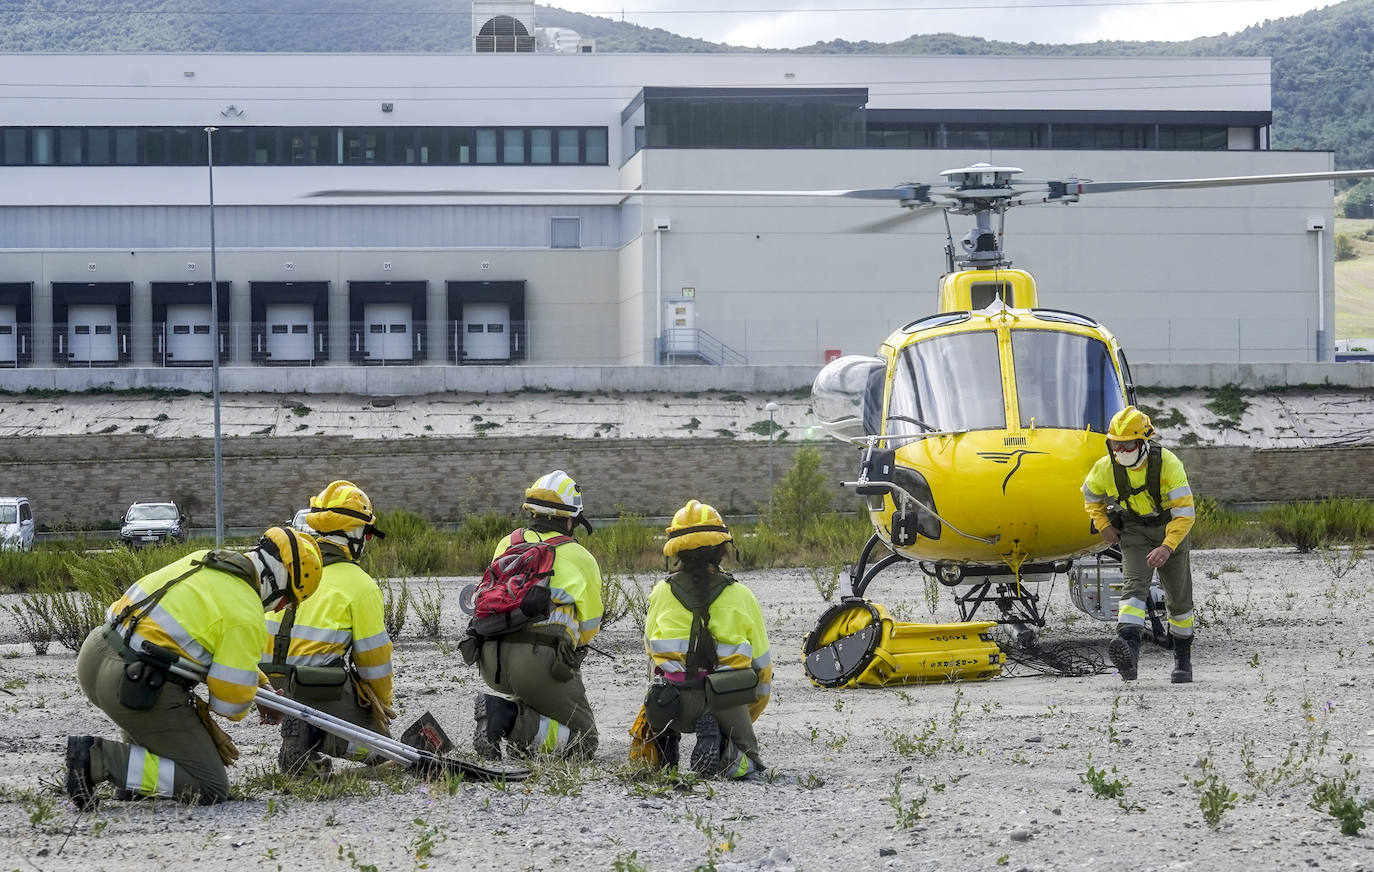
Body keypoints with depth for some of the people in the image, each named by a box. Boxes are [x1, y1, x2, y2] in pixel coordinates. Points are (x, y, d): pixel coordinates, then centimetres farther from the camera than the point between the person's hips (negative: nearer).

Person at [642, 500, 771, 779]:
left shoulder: (661, 593, 4)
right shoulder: (741, 596, 4)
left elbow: (651, 649, 17)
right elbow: (762, 664, 12)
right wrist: (746, 719, 27)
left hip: (675, 703, 1)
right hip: (728, 700, -1)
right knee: (748, 764, 20)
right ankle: (728, 758, -17)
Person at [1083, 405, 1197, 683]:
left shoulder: (1168, 464, -27)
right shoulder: (1106, 468, -16)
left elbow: (1184, 513, -27)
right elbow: (1091, 494, 9)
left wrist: (1167, 548, -37)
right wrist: (1103, 525, -3)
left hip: (1170, 529, -1)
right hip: (1134, 532, 1)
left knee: (1178, 596, 8)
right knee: (1135, 584, -23)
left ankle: (1183, 657, 28)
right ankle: (1129, 645, -44)